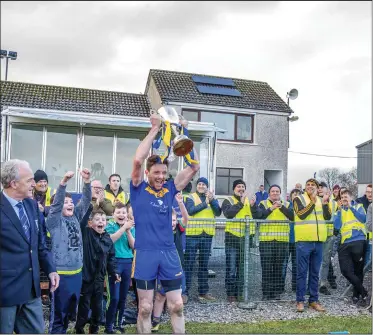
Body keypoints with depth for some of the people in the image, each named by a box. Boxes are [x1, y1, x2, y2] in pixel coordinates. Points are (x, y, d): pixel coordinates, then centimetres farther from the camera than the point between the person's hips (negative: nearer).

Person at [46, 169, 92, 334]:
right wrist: (63, 182, -34)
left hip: (77, 271, 6)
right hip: (61, 272, -6)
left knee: (70, 310, 18)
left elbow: (86, 200, 0)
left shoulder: (76, 217, 8)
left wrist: (87, 181, -14)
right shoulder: (54, 220, -6)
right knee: (58, 311, 4)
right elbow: (56, 202, -21)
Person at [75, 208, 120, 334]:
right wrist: (87, 207, -30)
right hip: (86, 276, -4)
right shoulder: (85, 232, -9)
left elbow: (111, 258, 11)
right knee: (84, 306, 6)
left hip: (99, 278, 5)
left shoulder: (107, 238, 3)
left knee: (97, 306, 17)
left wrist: (113, 272, 5)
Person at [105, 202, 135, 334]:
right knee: (114, 297, -8)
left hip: (127, 262, 4)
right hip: (114, 262, -4)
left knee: (123, 297, 11)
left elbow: (133, 246, 1)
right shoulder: (110, 225, -1)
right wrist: (124, 227, -20)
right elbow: (110, 239, -20)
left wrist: (128, 230, -10)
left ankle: (118, 323, 25)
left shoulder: (131, 227, 9)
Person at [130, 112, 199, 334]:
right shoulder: (139, 189, -1)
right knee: (145, 308, 7)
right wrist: (155, 129, -13)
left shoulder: (170, 189, 6)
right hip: (145, 253, -3)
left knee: (177, 305, 8)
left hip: (169, 252, 3)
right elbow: (138, 160, -18)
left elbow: (194, 166, 2)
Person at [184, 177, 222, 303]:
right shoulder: (191, 197, 2)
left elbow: (218, 212, -3)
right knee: (189, 264, -2)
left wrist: (212, 200, -15)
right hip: (193, 234, -3)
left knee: (204, 264, 11)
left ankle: (203, 292, 18)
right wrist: (205, 203, -20)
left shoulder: (212, 198, 12)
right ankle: (185, 291, 4)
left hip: (207, 235, 4)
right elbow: (190, 211, -17)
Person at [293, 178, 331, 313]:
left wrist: (325, 203, -11)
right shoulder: (299, 199, 1)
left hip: (318, 242, 4)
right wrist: (313, 201, -17)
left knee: (315, 273, 11)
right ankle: (300, 301, 7)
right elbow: (301, 214, -16)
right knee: (302, 272, 0)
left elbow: (328, 217, 2)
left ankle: (314, 300, 19)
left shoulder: (321, 201, 15)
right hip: (304, 241, -4)